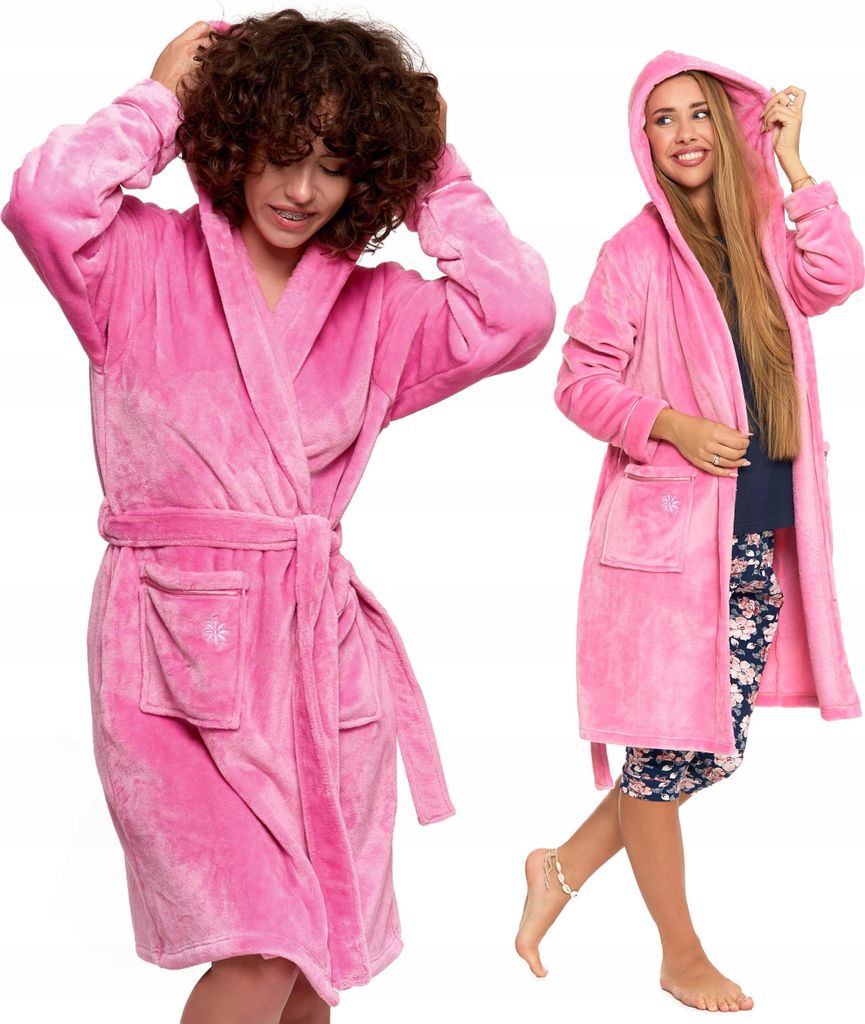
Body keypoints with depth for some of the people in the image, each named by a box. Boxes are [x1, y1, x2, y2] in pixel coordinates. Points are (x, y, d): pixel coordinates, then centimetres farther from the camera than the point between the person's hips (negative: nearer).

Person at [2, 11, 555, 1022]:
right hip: (176, 637, -4)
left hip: (319, 640, 5)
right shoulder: (144, 262, 1)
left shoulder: (378, 308, 10)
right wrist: (160, 97, -4)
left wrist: (435, 170, 4)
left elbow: (515, 314, -4)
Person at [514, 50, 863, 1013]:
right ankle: (683, 958, 22)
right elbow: (580, 379, -6)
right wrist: (672, 425, -19)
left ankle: (564, 867, 29)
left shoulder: (759, 238, 12)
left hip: (760, 536, 6)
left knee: (718, 743, 11)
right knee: (668, 746, 4)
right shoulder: (636, 252, -5)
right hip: (667, 529, -6)